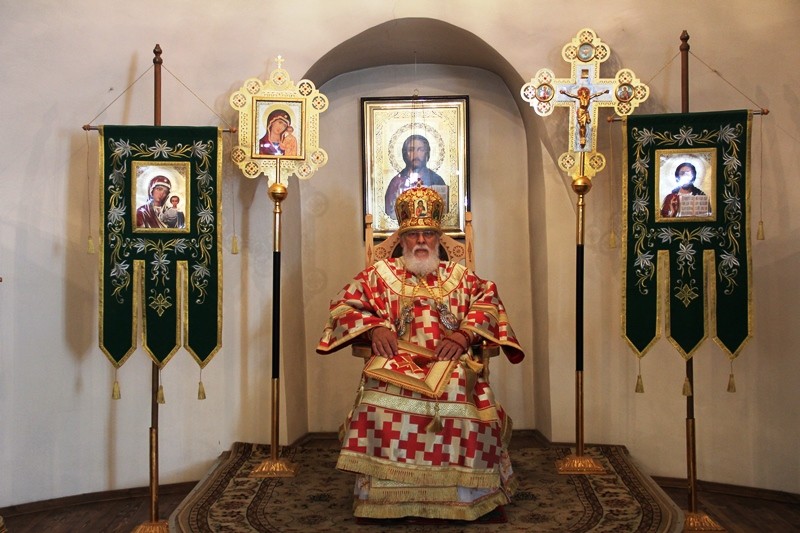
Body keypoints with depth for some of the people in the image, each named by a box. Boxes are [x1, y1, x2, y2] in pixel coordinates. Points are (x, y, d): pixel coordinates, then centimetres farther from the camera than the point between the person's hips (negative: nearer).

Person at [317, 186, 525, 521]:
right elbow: (344, 306, 12)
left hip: (449, 361, 1)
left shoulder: (459, 276, 23)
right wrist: (374, 328, -7)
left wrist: (463, 333, -9)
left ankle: (462, 493, -16)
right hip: (396, 361, 0)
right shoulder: (380, 274, 20)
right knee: (388, 394, -35)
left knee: (459, 392, -34)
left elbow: (488, 303, 9)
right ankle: (386, 494, -21)